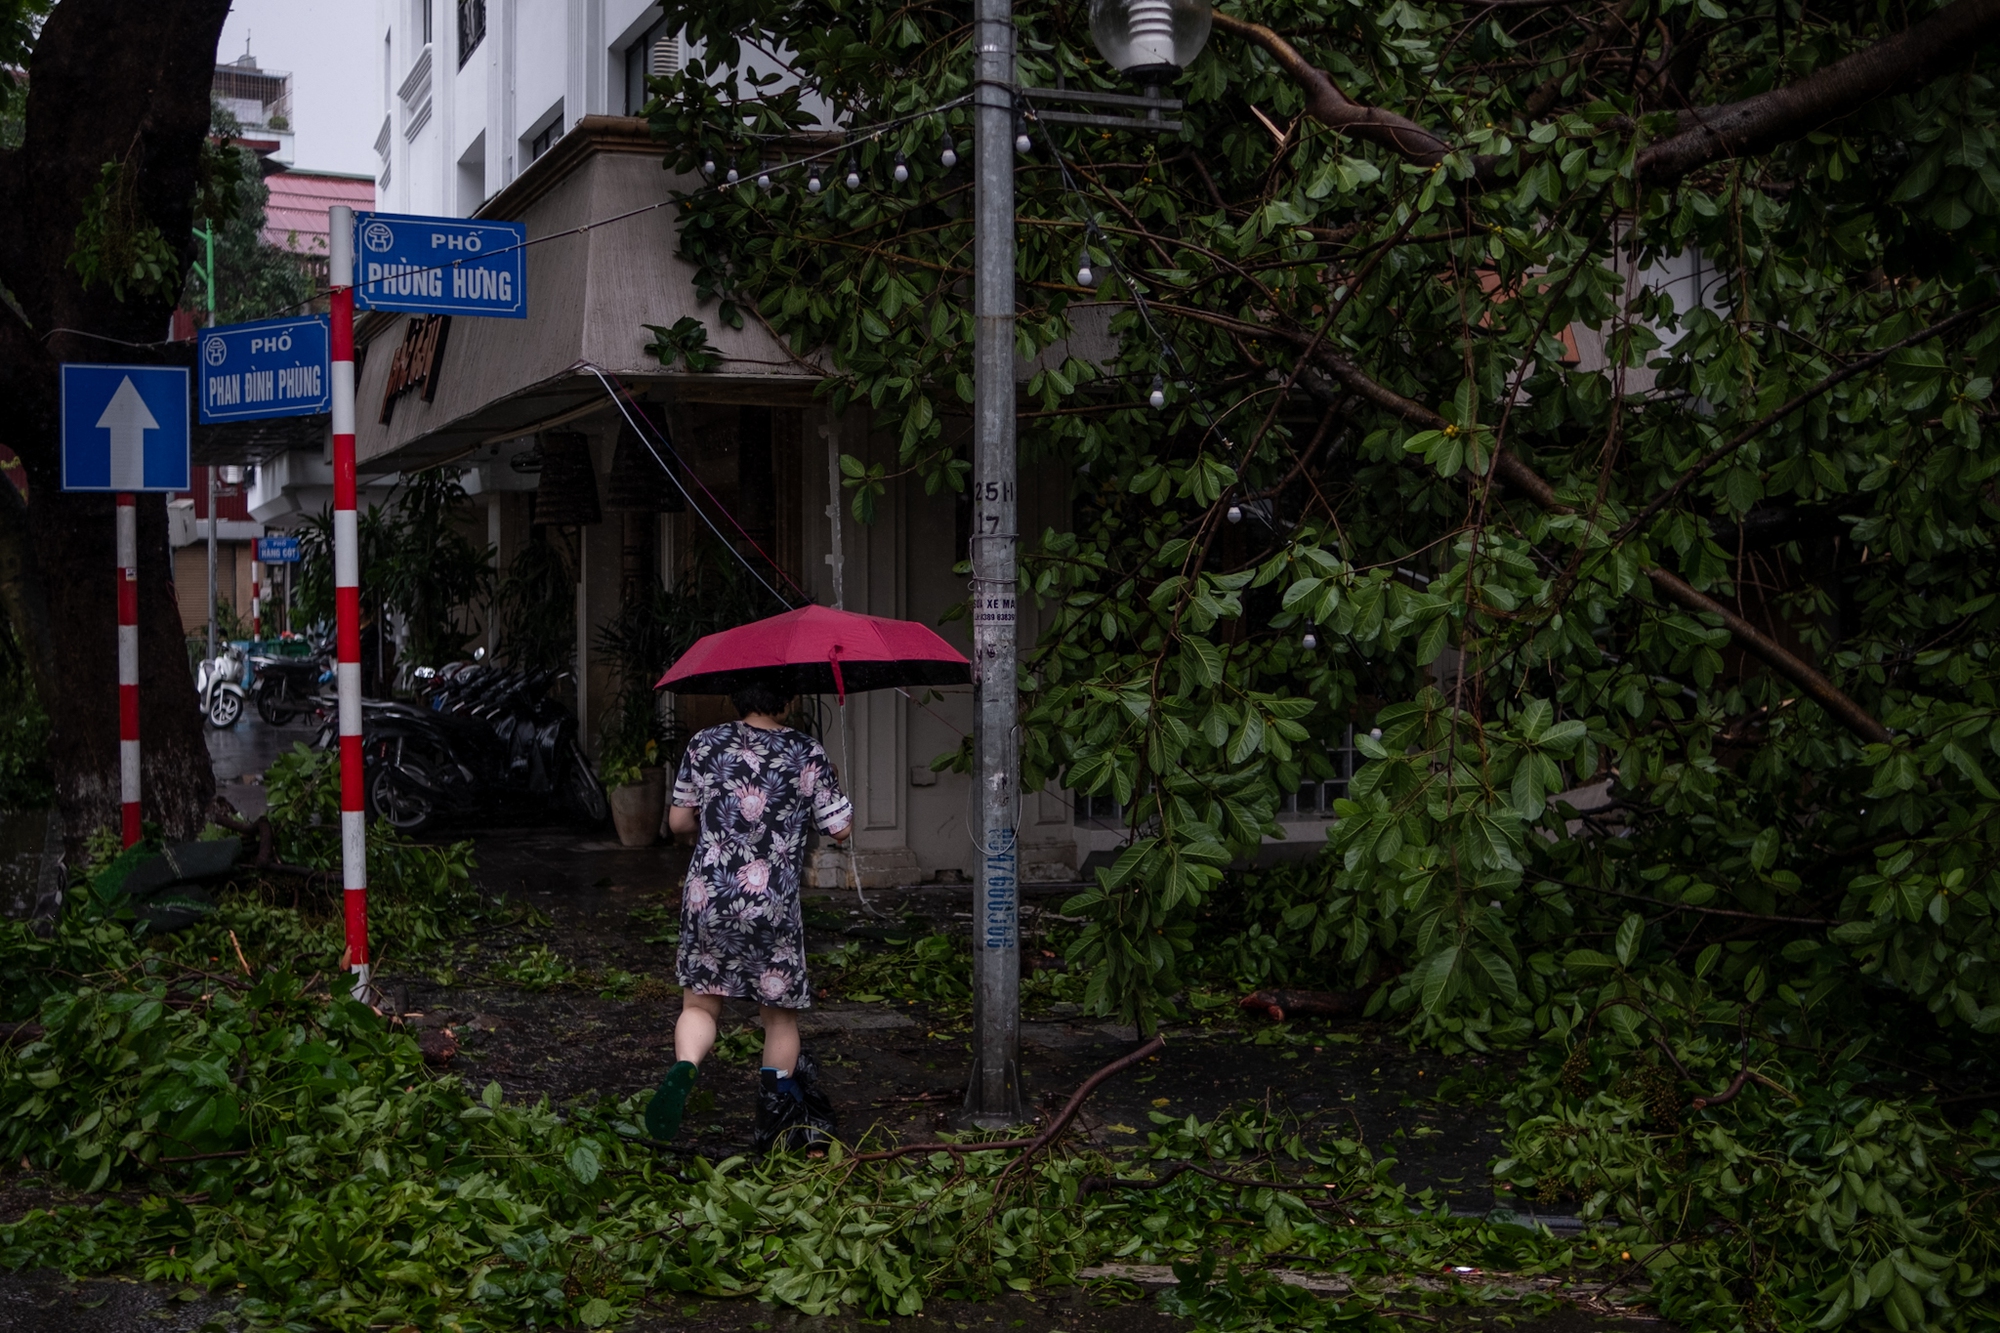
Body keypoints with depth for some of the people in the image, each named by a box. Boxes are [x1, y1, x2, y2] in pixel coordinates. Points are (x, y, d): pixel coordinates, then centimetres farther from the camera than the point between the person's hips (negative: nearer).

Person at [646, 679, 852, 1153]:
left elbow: (678, 822, 7)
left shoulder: (705, 745, 2)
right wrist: (831, 788, 20)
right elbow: (839, 828, 1)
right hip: (774, 903, -1)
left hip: (708, 897, 1)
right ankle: (777, 1110, 16)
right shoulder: (808, 754, -2)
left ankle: (683, 1068, -17)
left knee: (700, 1004, 11)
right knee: (781, 1014, 16)